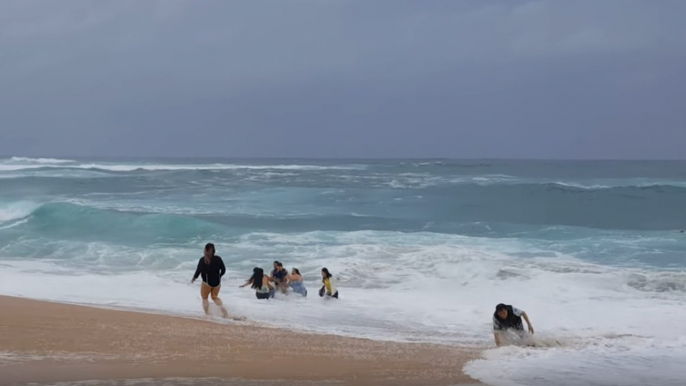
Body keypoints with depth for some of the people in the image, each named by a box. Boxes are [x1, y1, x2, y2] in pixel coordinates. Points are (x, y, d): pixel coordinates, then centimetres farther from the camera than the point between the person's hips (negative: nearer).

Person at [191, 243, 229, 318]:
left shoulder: (203, 260, -13)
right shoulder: (218, 259, -3)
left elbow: (198, 270, -9)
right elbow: (223, 270, 4)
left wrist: (194, 278, 9)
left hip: (207, 282, -4)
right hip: (217, 281, 4)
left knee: (204, 298, 14)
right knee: (215, 297, 21)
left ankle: (207, 314, 8)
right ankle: (223, 310, 1)